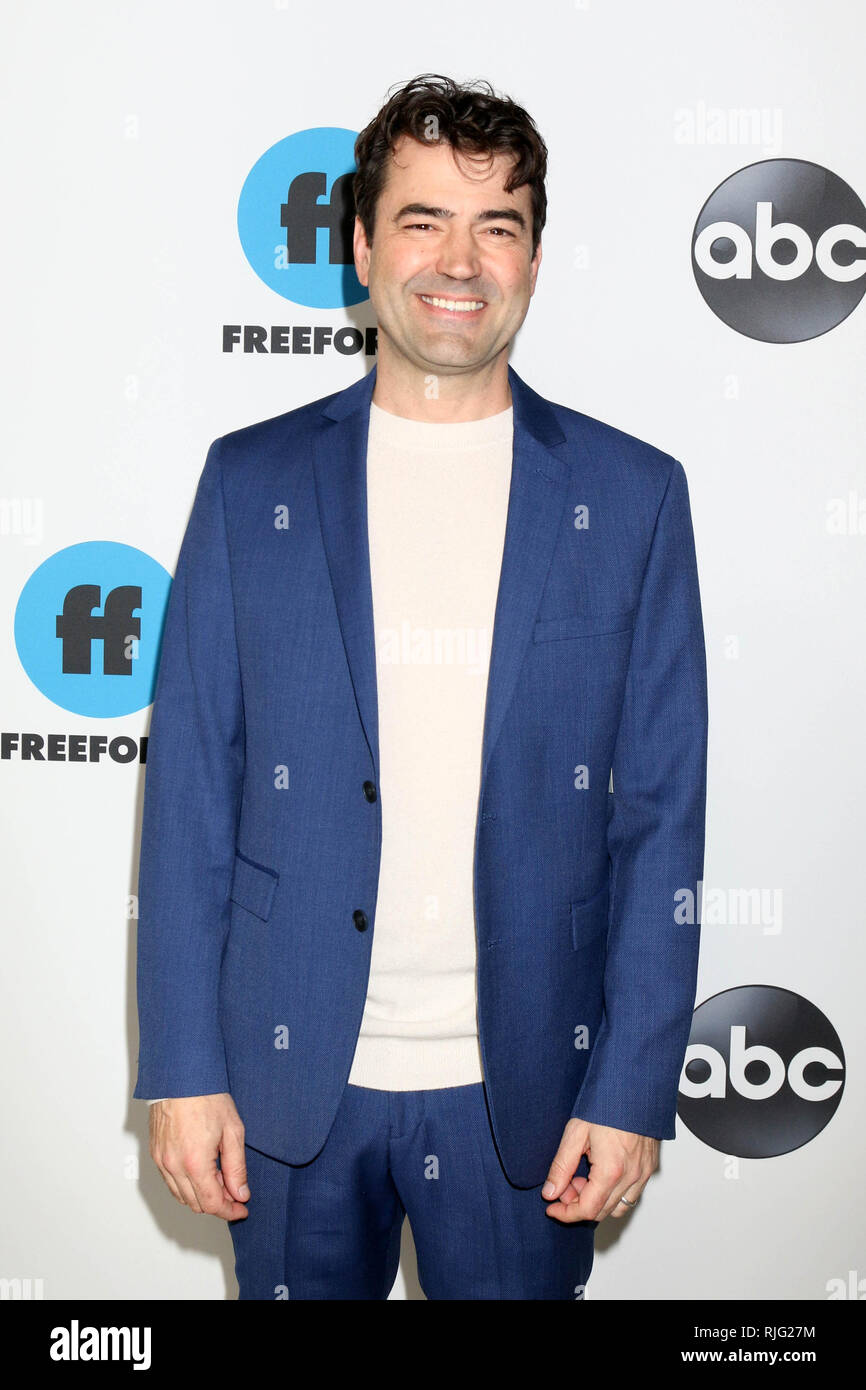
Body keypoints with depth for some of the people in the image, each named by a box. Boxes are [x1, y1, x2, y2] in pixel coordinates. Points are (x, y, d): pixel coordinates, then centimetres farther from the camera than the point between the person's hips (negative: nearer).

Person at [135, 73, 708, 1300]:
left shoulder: (632, 495, -1)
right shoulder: (252, 480, 0)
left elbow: (662, 817, -2)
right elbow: (190, 789, 0)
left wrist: (633, 1086, -5)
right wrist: (183, 1067, -2)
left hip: (523, 1091, 0)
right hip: (294, 1081, 1)